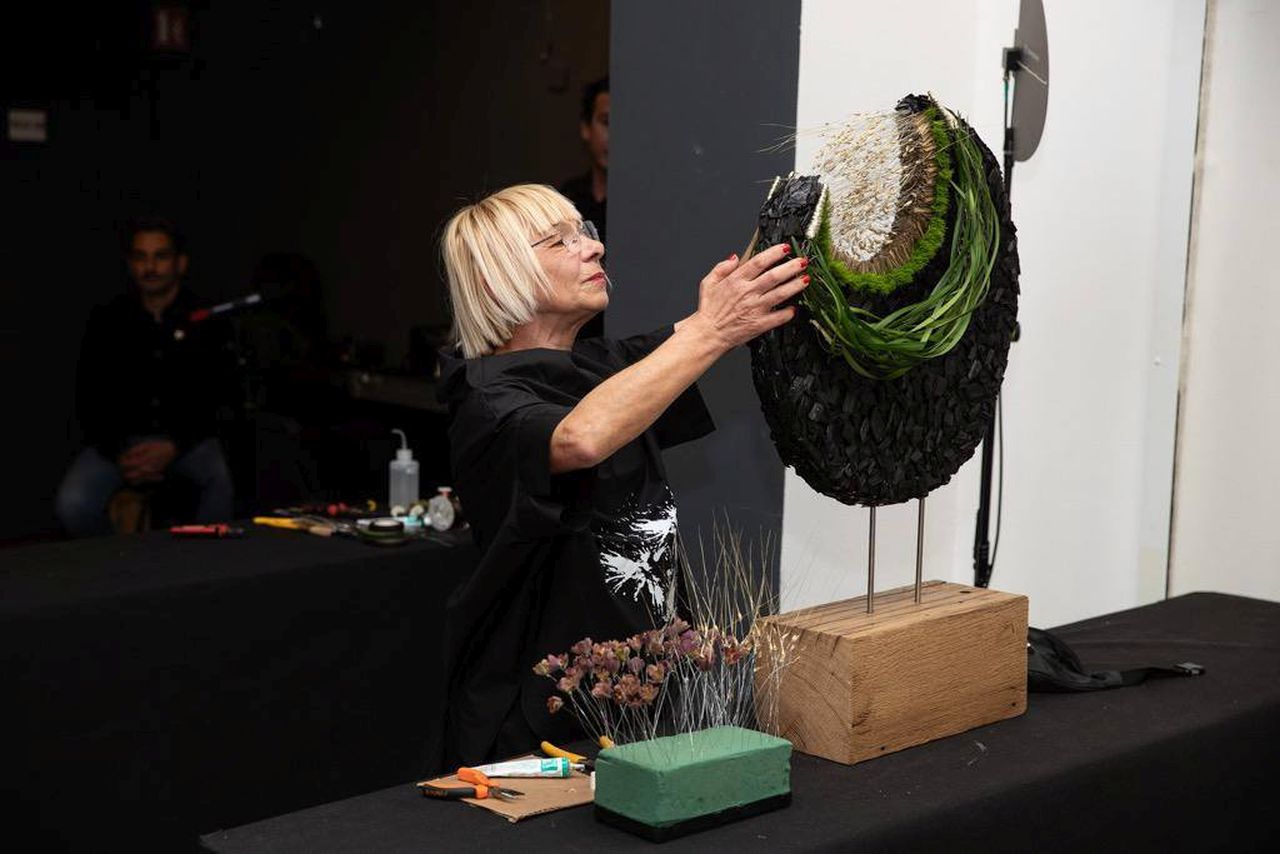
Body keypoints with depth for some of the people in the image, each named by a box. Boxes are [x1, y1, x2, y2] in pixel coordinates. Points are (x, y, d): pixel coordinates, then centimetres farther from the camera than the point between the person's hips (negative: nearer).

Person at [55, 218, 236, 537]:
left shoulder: (205, 320, 2)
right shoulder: (107, 320, 5)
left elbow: (219, 396, -2)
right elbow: (88, 401, 5)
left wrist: (173, 447, -17)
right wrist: (118, 453, -12)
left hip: (187, 437, -1)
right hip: (120, 439, 1)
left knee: (226, 479, -34)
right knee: (72, 504, -27)